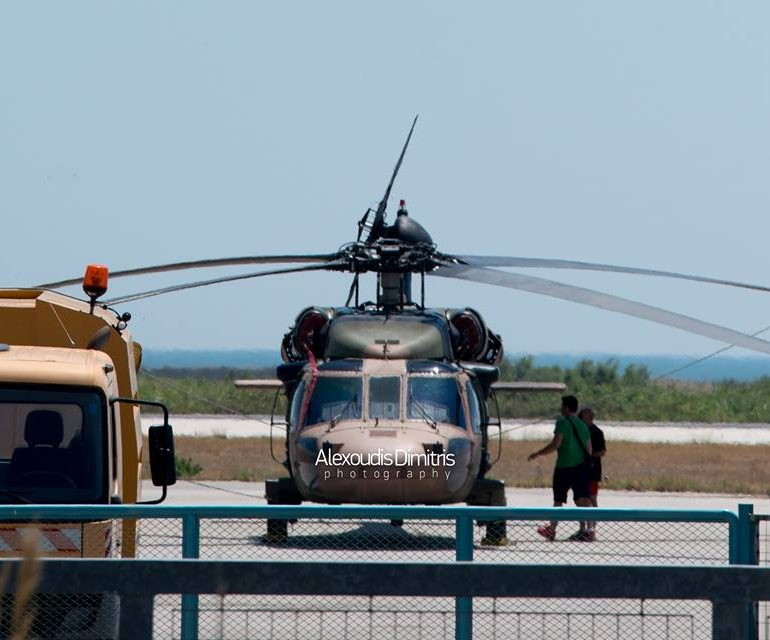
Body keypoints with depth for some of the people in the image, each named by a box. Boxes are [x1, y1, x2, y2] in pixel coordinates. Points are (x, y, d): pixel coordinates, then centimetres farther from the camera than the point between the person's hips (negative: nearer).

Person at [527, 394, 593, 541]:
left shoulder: (562, 422, -9)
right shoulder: (582, 425, 12)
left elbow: (555, 444, -17)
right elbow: (589, 450, 14)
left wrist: (537, 453, -8)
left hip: (564, 467, -5)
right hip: (581, 467, 5)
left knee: (558, 500, 7)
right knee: (582, 498, -2)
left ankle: (551, 530, 18)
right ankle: (583, 530, -13)